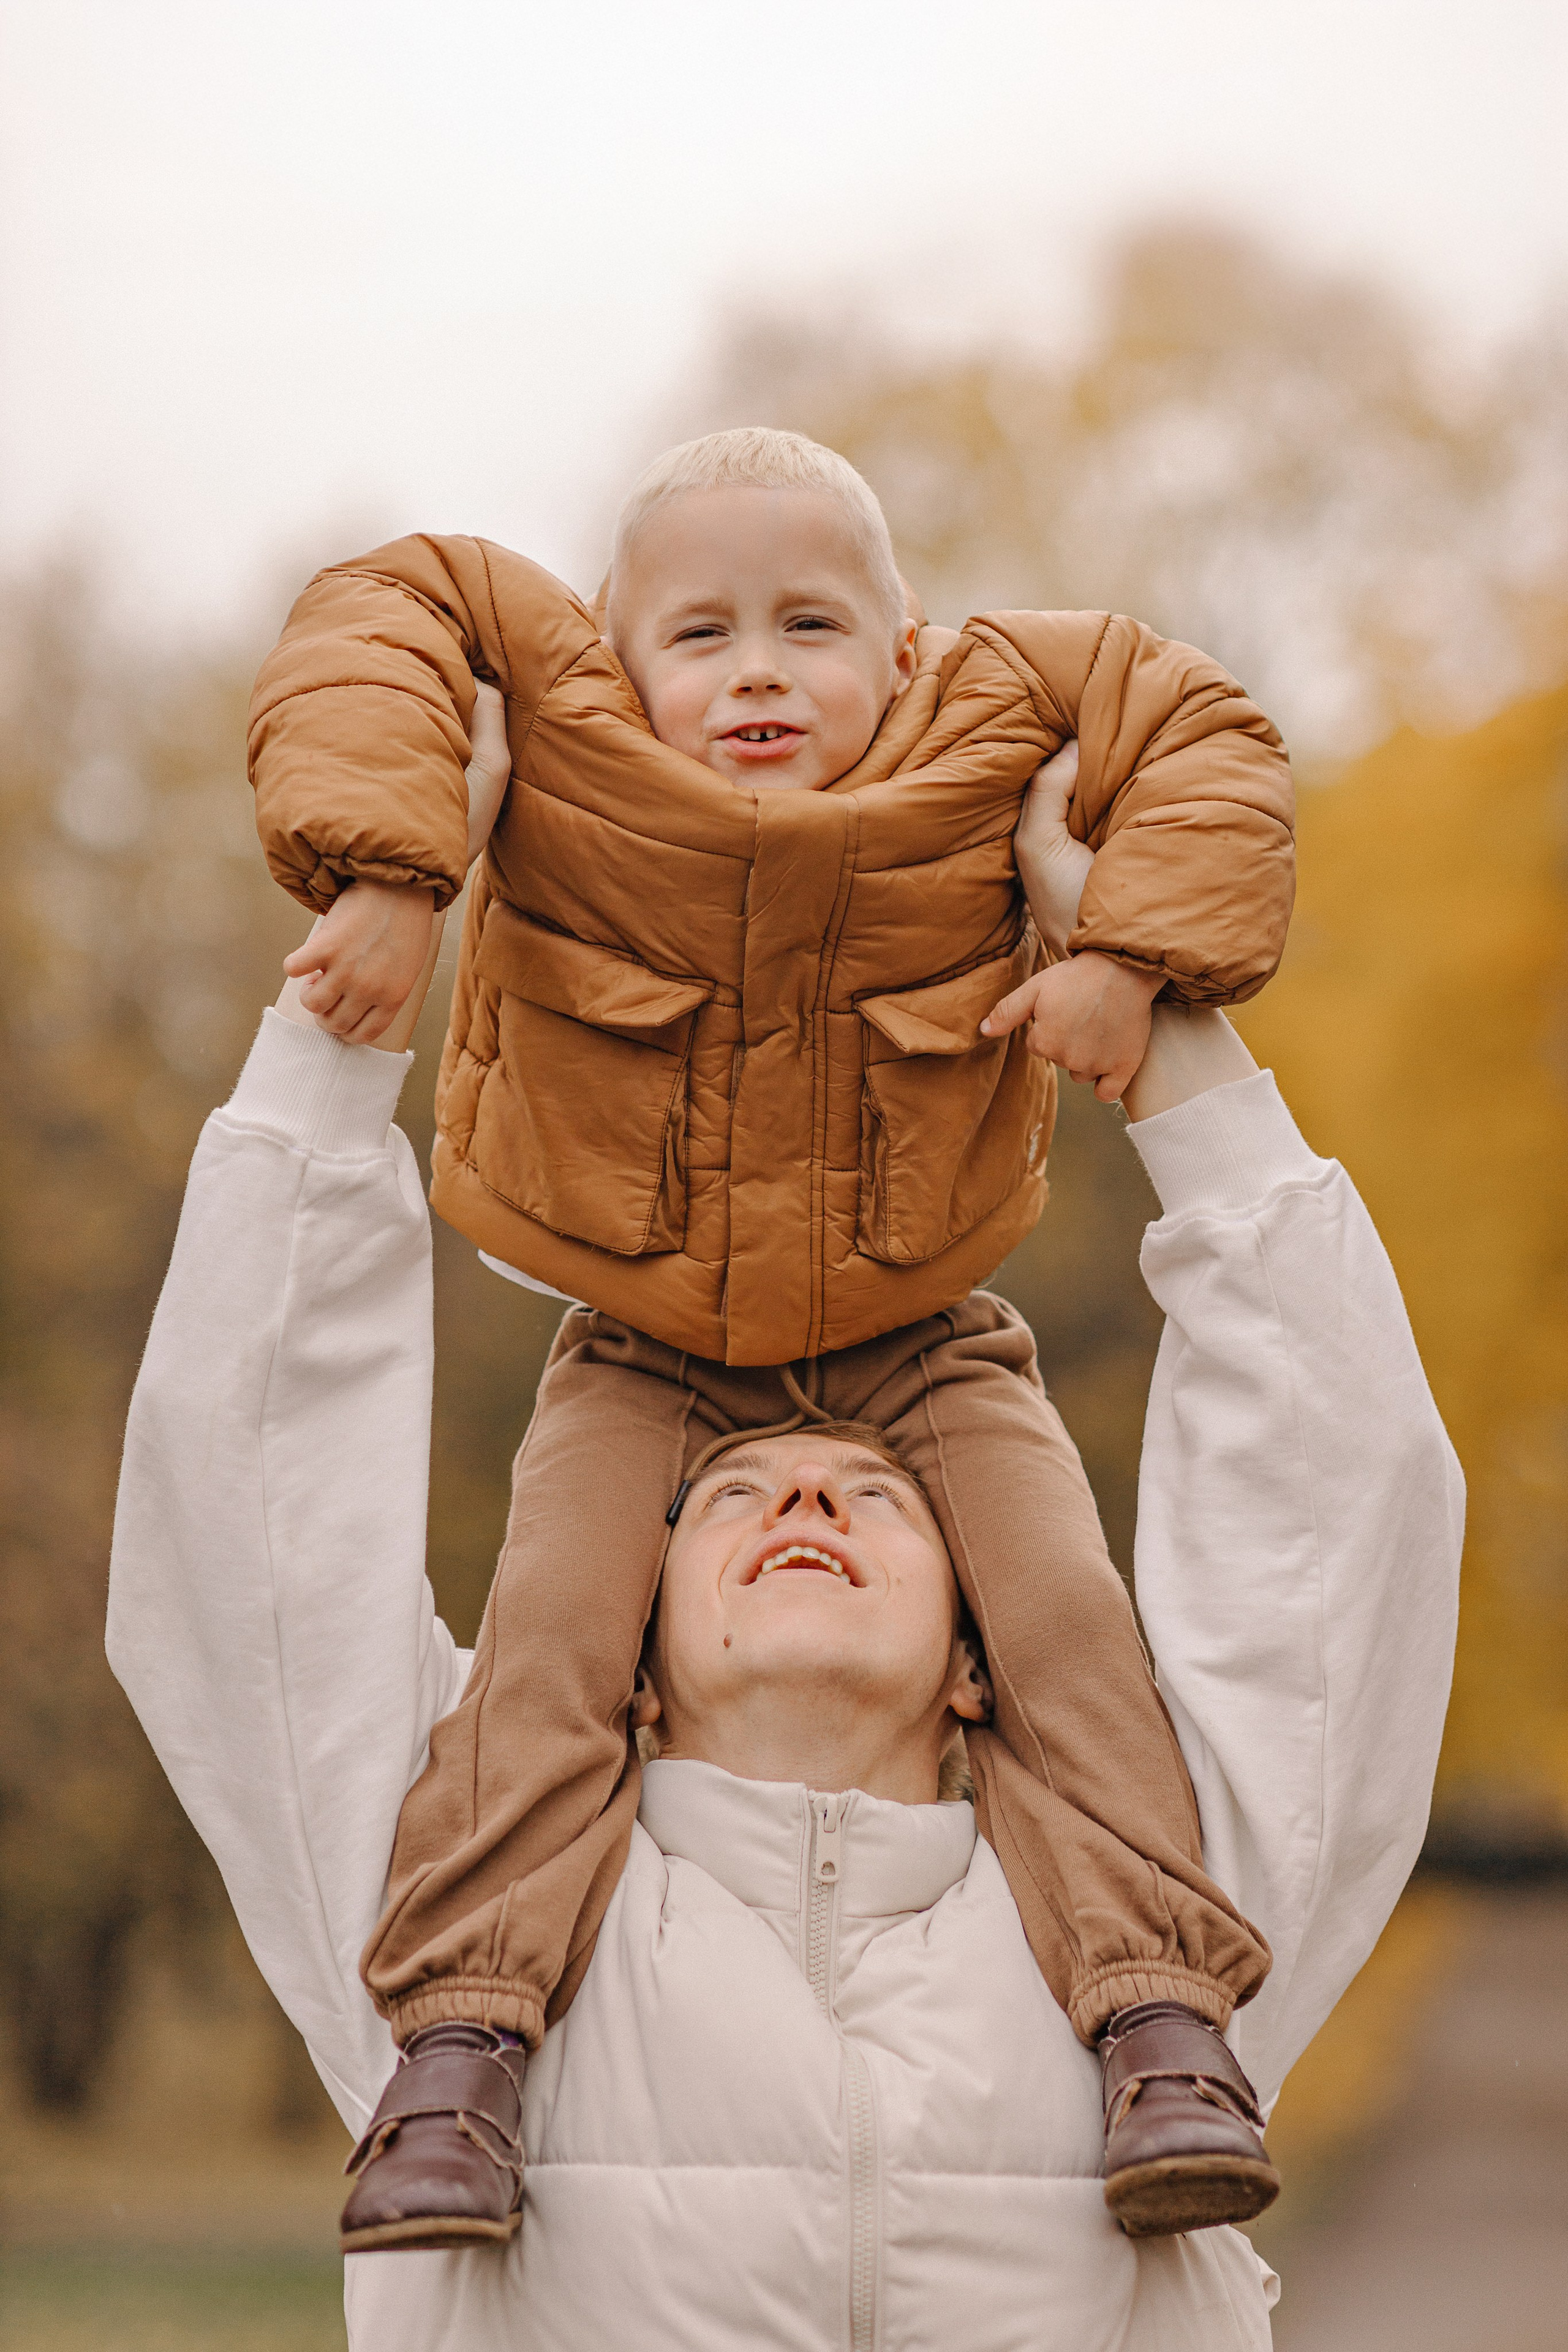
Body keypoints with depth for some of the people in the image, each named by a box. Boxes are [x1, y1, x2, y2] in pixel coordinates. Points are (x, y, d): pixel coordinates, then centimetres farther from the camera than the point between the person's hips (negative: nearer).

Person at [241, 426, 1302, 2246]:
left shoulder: (982, 719, -11)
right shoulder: (568, 715, -13)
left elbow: (1198, 728, -5)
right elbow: (379, 615, -15)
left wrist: (1132, 951, -19)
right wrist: (381, 868, -28)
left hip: (918, 1333, 1)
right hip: (645, 1352, 0)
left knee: (1066, 1617, -16)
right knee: (548, 1644, -18)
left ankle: (1165, 2026, -14)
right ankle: (453, 2045, -16)